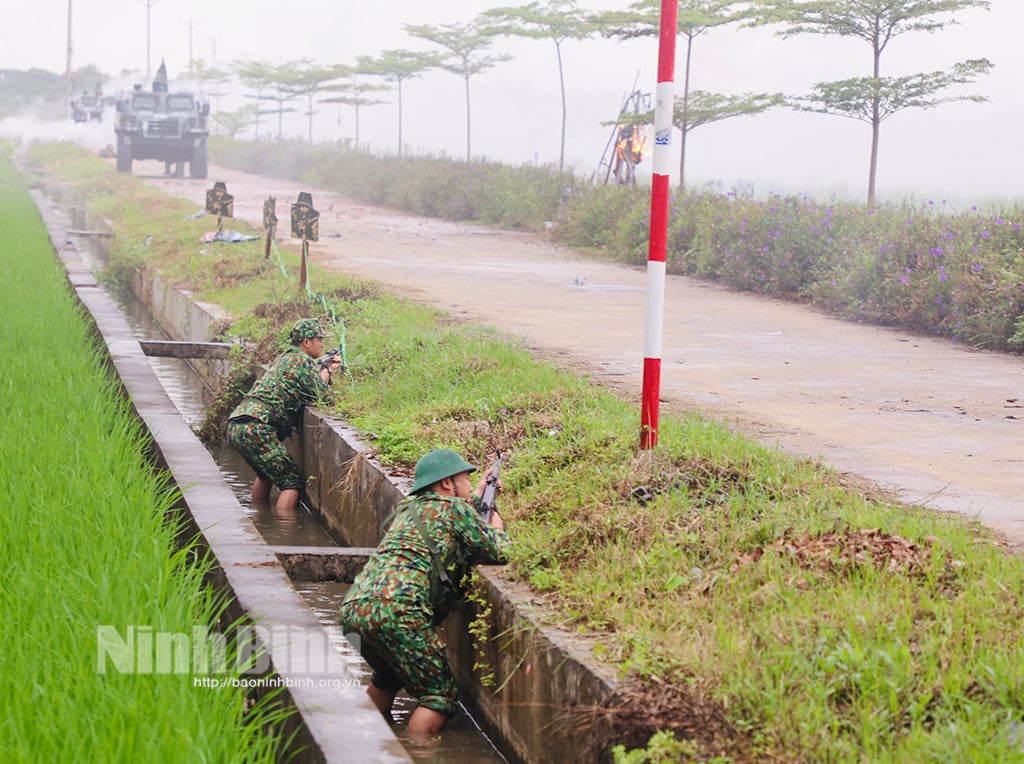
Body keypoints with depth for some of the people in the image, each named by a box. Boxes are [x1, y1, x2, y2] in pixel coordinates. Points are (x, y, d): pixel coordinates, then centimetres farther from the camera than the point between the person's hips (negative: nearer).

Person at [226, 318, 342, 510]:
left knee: (266, 474, 31)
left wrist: (326, 369, 23)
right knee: (293, 481, -6)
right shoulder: (302, 361, -3)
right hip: (256, 428, -10)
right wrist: (326, 374, 16)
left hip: (235, 426, 10)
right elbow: (322, 396, -2)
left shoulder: (285, 358, 26)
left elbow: (305, 383, 29)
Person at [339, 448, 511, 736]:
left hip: (353, 607, 9)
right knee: (441, 696, 2)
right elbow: (499, 553, 8)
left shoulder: (408, 507, 27)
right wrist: (497, 524, 27)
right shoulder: (454, 507, 5)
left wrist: (477, 495, 45)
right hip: (396, 611, -9)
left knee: (388, 678, 34)